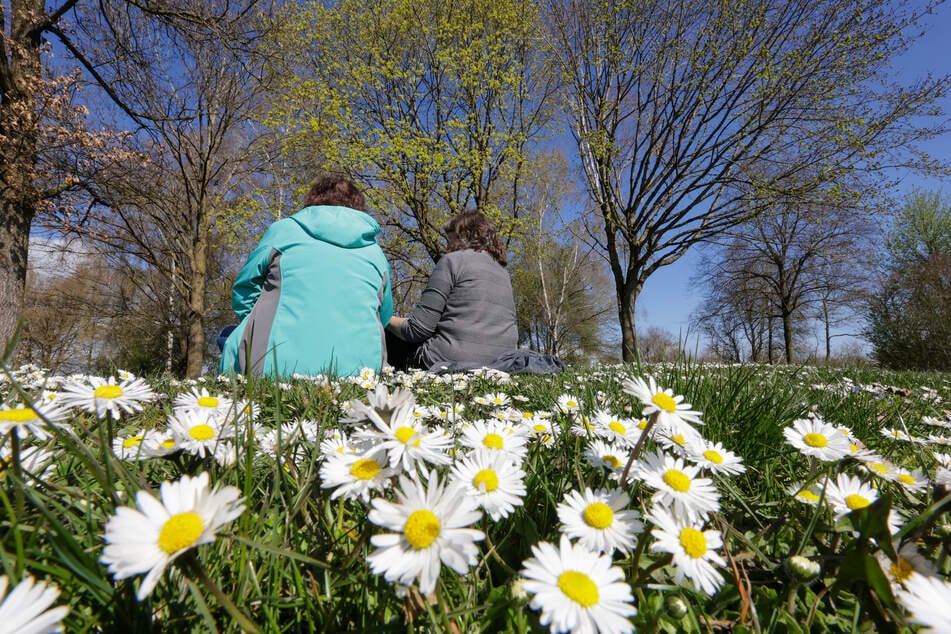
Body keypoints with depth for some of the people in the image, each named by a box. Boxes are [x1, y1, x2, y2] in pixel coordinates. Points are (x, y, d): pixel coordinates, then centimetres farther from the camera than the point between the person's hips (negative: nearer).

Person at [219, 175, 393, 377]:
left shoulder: (282, 230, 9)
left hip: (282, 363, -1)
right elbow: (384, 316, 20)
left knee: (234, 339, 24)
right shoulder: (376, 252, 15)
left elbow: (243, 296, 13)